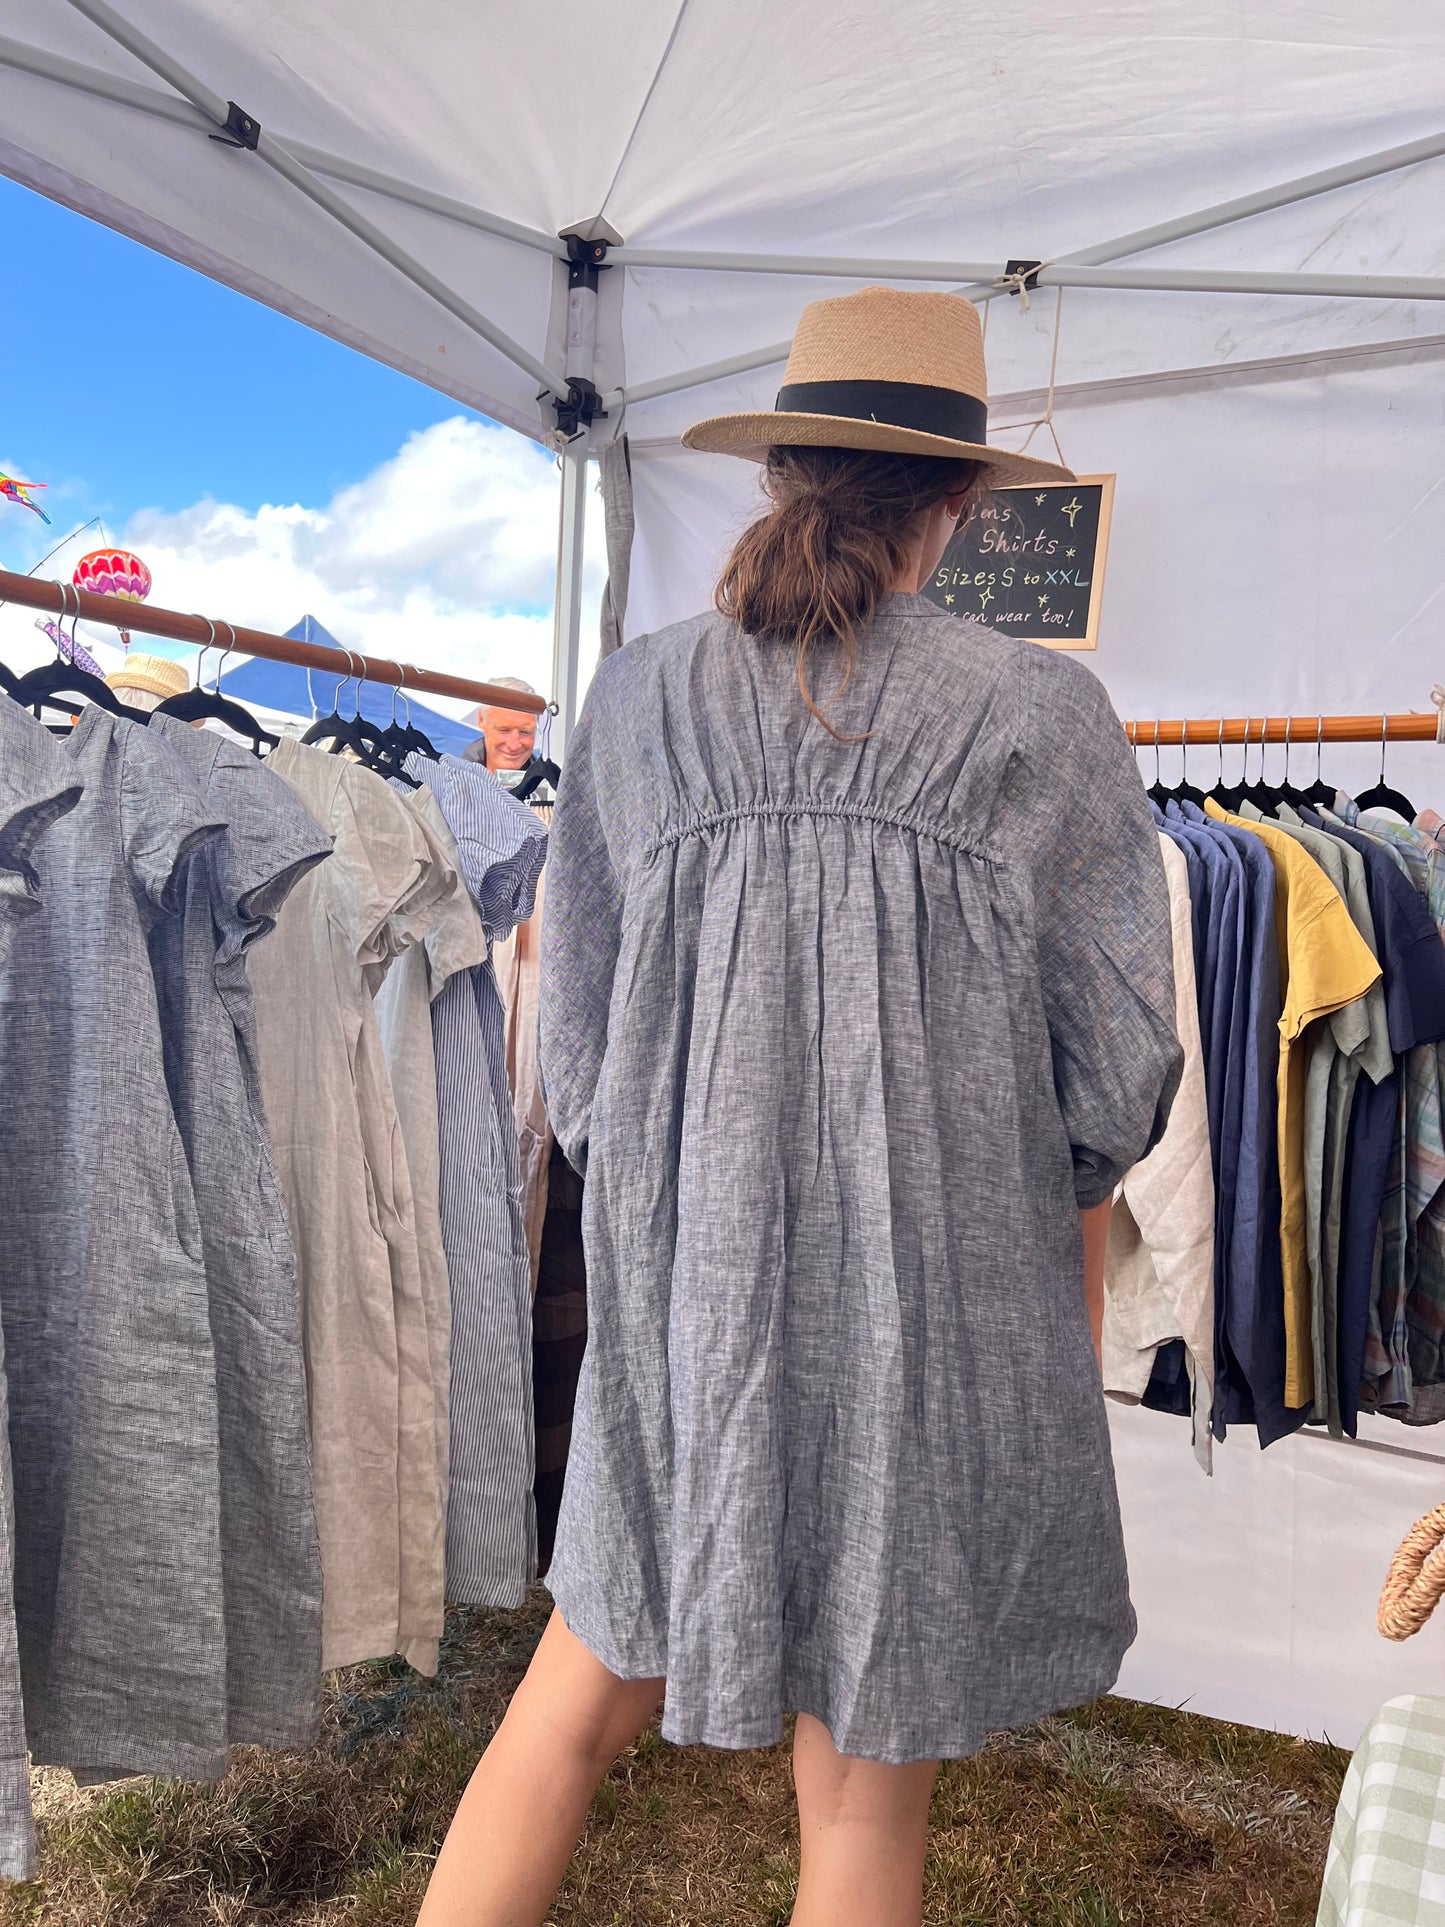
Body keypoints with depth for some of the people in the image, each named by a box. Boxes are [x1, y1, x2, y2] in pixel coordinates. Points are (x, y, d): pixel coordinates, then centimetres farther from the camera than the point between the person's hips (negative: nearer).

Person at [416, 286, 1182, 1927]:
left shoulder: (638, 700, -1)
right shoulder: (1041, 718, -7)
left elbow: (574, 1025, 3)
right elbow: (1117, 1058, -4)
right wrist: (1074, 1237, 15)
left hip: (680, 1281, 2)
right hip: (941, 1297, -1)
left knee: (585, 1694, 23)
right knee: (865, 1786, 16)